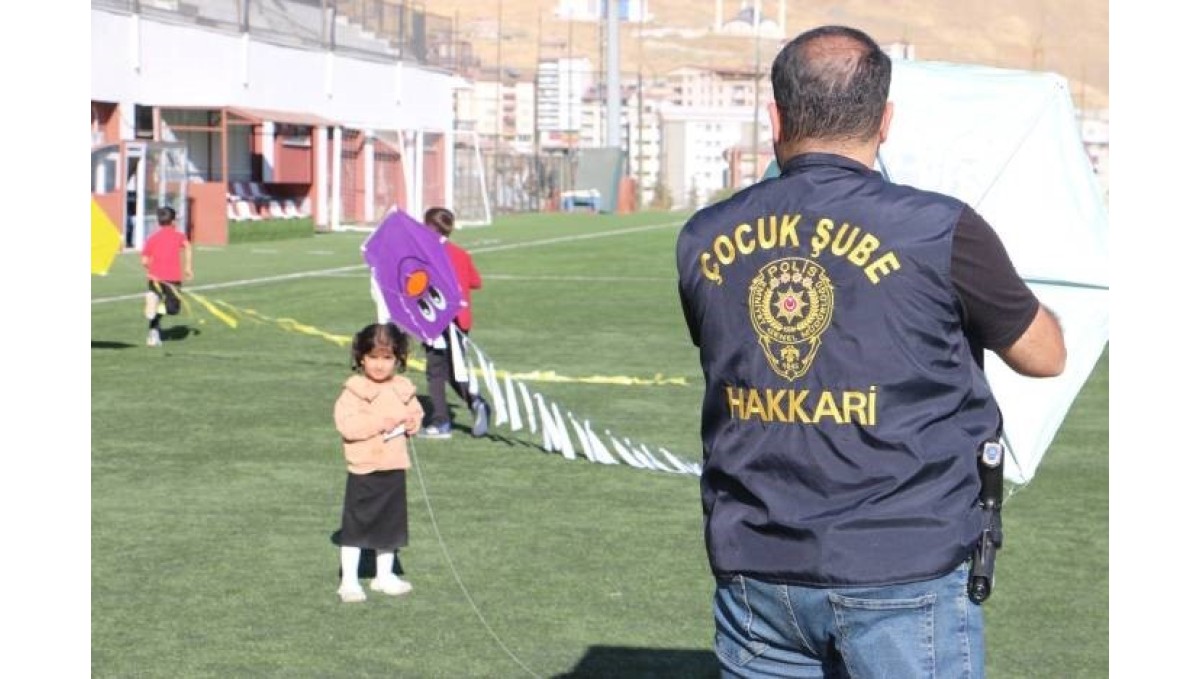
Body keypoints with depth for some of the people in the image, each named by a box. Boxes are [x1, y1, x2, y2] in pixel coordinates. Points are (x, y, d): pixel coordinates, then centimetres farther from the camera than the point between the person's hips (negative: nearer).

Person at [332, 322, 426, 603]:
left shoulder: (403, 388, 5)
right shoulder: (354, 389, -12)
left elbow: (416, 414, 12)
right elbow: (346, 424, -22)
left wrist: (409, 421, -11)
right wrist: (380, 422, -23)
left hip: (394, 469, 5)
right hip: (363, 470, -5)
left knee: (390, 524, 15)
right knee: (355, 527, -1)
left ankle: (384, 575, 30)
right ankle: (349, 581, 8)